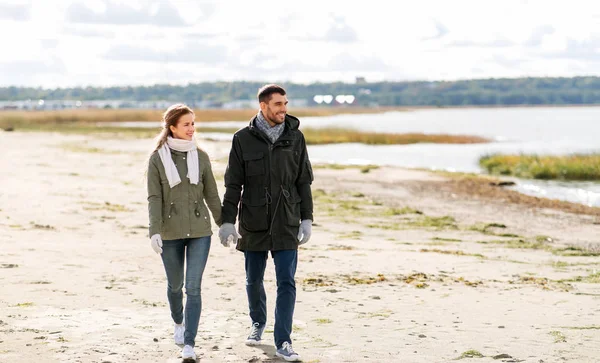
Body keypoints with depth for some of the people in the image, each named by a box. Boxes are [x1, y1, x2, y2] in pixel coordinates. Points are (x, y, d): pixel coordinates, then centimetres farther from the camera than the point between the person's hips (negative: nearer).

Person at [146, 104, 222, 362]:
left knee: (193, 287, -8)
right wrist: (154, 231, -17)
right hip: (170, 232, -1)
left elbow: (211, 194, 10)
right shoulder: (157, 159, -3)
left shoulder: (200, 156, 4)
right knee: (175, 284, 14)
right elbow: (154, 198, -7)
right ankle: (179, 323, 44)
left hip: (200, 231, 1)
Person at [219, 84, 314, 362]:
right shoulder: (244, 139, -3)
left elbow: (304, 182, 6)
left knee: (286, 283, -6)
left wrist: (307, 219, 1)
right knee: (254, 281, 14)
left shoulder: (295, 138, 2)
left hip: (286, 224, 0)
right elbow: (233, 184, 0)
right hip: (254, 224, 0)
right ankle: (258, 323, 39)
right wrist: (228, 221, -5)